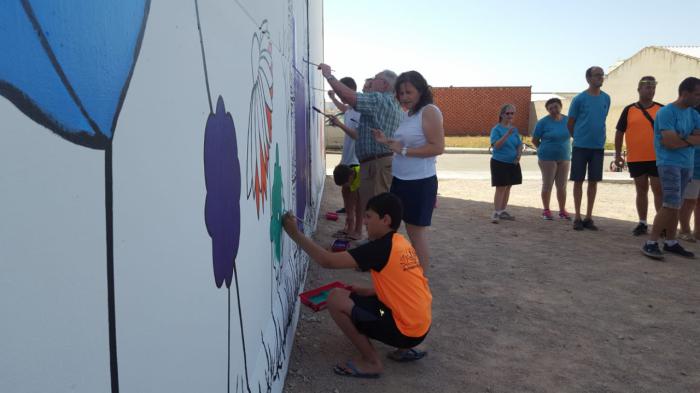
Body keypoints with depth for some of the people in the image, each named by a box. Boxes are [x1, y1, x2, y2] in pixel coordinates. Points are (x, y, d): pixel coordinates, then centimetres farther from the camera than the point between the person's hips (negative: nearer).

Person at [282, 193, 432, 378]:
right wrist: (368, 291, 8)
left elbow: (328, 261, -21)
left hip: (407, 330, -9)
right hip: (419, 324, 9)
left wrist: (295, 234, -15)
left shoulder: (380, 248, -18)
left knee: (336, 299, -11)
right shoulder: (401, 243, 8)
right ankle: (406, 349, 18)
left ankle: (371, 362, 0)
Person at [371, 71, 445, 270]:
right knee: (410, 230, 16)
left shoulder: (429, 112, -13)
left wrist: (403, 150, -19)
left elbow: (438, 147, -21)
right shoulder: (409, 114, 13)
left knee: (417, 233, -1)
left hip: (420, 183, -9)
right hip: (401, 180, 9)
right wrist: (387, 141, 7)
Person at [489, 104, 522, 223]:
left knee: (508, 187, 11)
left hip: (512, 163, 6)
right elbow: (496, 145, -20)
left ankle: (502, 211, 21)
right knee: (501, 187, -8)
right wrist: (507, 134, -28)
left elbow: (519, 145, 13)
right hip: (499, 163, -6)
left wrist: (519, 155, -5)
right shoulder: (496, 129, -9)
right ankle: (496, 212, -4)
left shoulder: (514, 129, 8)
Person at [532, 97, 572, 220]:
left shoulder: (567, 121, 3)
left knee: (562, 186, 8)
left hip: (564, 158, 4)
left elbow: (569, 136, 18)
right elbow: (534, 140, -2)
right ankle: (546, 210, 12)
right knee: (547, 185, 1)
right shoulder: (543, 122, -8)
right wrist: (545, 150, 4)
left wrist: (564, 150, 10)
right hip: (548, 158, -4)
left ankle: (562, 210, 18)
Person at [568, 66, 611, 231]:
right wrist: (579, 137, 9)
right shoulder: (579, 99, -5)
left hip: (598, 146, 3)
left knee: (593, 181, 6)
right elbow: (570, 123, 2)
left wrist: (597, 137, 13)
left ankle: (589, 217, 14)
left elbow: (602, 120, 17)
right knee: (578, 181, 1)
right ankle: (578, 217, 9)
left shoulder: (606, 98, 6)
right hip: (580, 146, -3)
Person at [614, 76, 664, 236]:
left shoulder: (662, 109, 4)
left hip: (657, 158, -1)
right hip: (635, 159, 1)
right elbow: (619, 132, 6)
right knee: (641, 191, 10)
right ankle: (642, 223, 18)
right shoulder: (629, 110, 3)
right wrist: (618, 154, 2)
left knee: (659, 191, 0)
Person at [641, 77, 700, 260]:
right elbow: (670, 142, -18)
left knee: (675, 206, 10)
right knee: (671, 205, -14)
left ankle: (670, 242, 17)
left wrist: (682, 138, -10)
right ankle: (651, 243, -9)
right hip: (669, 164, -7)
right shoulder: (666, 112, -10)